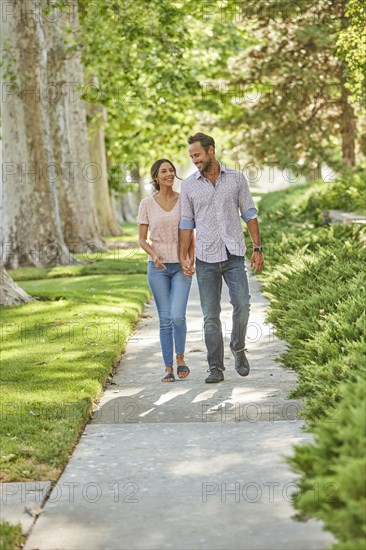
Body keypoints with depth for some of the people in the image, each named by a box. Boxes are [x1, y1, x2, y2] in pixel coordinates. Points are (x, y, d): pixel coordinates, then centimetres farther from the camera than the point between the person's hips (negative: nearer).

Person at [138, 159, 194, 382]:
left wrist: (191, 262, -7)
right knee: (165, 319, 0)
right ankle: (168, 368, 11)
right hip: (158, 267, 0)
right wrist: (153, 255, -17)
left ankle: (180, 358, 11)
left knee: (177, 316, -13)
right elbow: (142, 239, 2)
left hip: (181, 266, 0)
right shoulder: (147, 204, 0)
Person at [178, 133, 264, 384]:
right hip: (206, 259, 1)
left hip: (234, 255, -1)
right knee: (211, 315, 2)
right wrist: (183, 256, 0)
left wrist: (258, 249, 1)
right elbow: (186, 222, 7)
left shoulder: (236, 178, 3)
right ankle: (216, 368, 9)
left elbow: (249, 214, 6)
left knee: (242, 304, -12)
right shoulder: (189, 185, 5)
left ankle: (238, 349, 14)